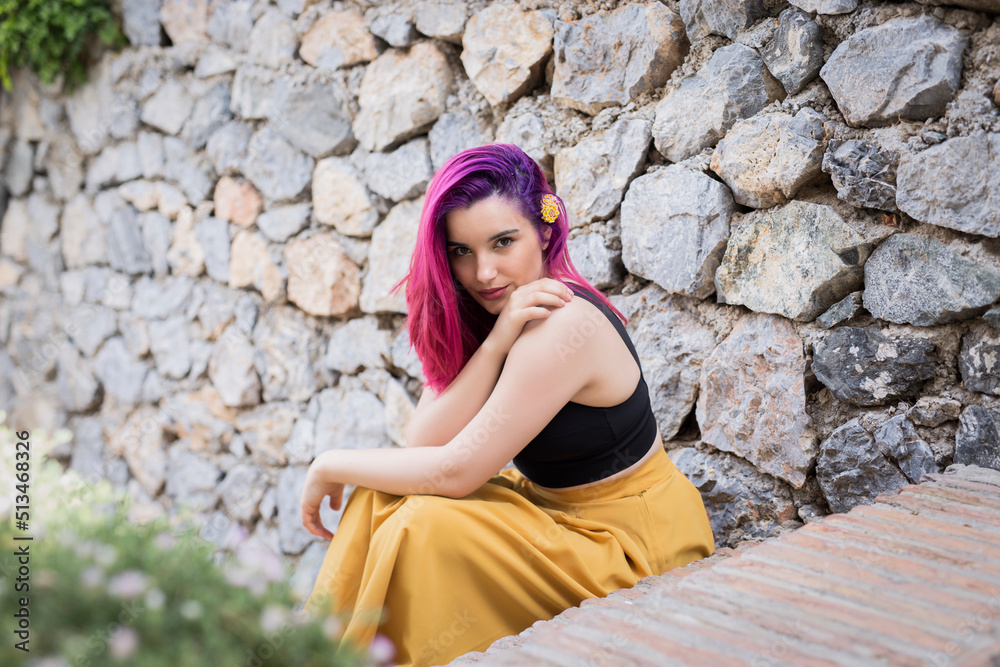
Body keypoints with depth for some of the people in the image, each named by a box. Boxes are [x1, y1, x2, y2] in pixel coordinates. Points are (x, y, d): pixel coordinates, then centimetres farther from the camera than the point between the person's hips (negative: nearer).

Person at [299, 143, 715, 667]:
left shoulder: (562, 325, -26)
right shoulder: (474, 317, 0)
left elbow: (456, 471, -23)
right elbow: (423, 445, -13)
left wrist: (331, 466, -11)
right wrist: (496, 342, -25)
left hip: (634, 542, -8)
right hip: (553, 509, 8)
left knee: (426, 529, -23)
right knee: (385, 500, -5)